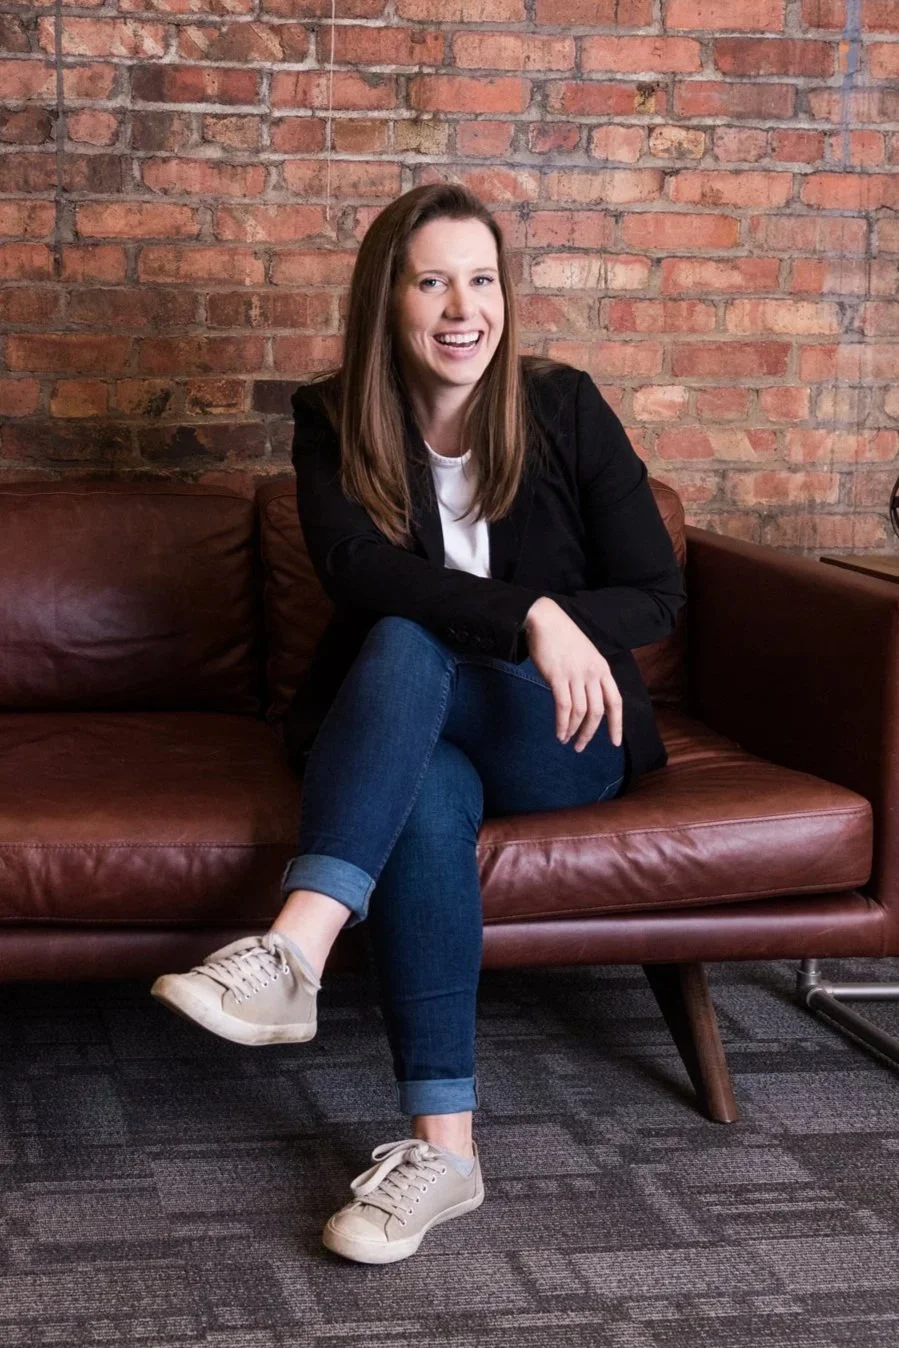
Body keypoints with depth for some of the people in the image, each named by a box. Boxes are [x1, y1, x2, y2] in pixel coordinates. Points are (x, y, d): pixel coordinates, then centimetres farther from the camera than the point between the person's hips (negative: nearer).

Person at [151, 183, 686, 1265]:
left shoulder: (563, 408, -2)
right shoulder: (334, 423, -1)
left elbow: (656, 589, -1)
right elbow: (355, 567, -19)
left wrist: (569, 636, -21)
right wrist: (526, 617, -33)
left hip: (559, 737, -1)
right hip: (408, 736, 1)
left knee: (407, 645, -33)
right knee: (429, 804, -36)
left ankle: (293, 952, -50)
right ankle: (444, 1144, -39)